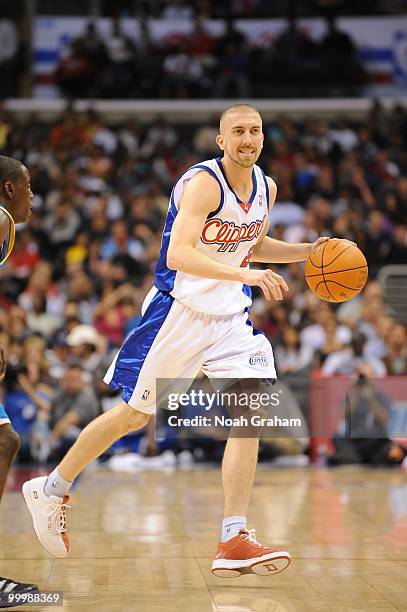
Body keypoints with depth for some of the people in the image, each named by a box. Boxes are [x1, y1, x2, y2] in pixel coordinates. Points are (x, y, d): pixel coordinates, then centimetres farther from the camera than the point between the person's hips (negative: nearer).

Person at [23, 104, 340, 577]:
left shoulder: (266, 188, 5)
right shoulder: (203, 183, -20)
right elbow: (178, 255, -31)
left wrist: (306, 251, 10)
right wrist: (245, 275, -41)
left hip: (230, 316, 6)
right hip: (179, 310, -6)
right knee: (134, 415, 5)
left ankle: (234, 542, -10)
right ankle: (51, 489, 25)